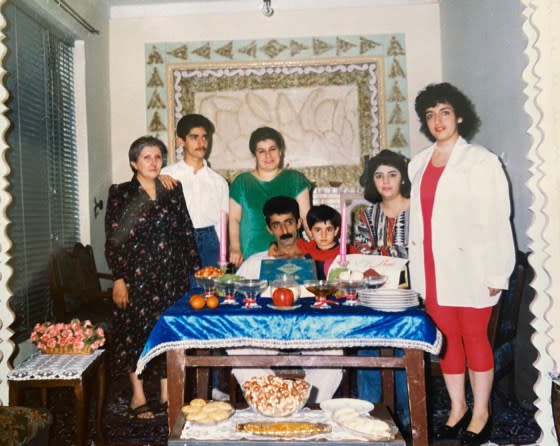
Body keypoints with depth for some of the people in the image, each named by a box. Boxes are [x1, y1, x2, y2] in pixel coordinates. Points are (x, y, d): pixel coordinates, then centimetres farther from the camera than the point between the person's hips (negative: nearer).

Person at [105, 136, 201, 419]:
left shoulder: (173, 192, 9)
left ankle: (167, 394, 20)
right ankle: (138, 396, 17)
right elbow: (113, 241, -4)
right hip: (136, 275, -3)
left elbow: (187, 234, 9)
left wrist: (196, 269, 5)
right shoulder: (120, 194, -1)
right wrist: (118, 279, -10)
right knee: (135, 330, 2)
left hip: (171, 275, 3)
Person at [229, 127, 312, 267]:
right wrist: (235, 248, -8)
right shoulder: (242, 182, 10)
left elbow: (306, 217, 6)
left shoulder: (295, 180, 10)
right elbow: (234, 219, 6)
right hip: (251, 256, 0)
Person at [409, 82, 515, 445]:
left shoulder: (481, 161, -6)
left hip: (468, 265, -5)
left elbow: (497, 220, -9)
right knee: (447, 338, 12)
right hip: (432, 267, 5)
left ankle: (480, 413, 20)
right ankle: (458, 407, 27)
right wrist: (416, 262, 11)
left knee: (474, 338, 4)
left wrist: (496, 273, -12)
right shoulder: (419, 164, 10)